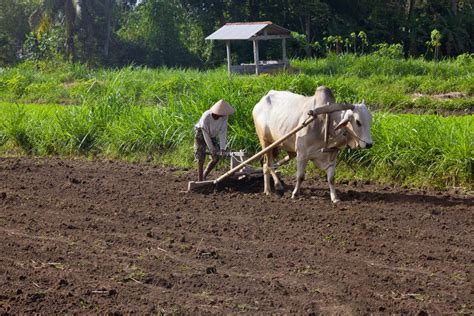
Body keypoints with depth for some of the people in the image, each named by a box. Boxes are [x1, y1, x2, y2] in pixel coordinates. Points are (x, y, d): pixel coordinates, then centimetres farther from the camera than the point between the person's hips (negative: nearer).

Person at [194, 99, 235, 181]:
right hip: (201, 134, -5)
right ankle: (200, 181, -2)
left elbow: (223, 132, -22)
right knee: (201, 159, -9)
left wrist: (222, 147, -27)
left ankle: (204, 175, 23)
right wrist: (211, 148, -24)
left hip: (212, 135, 5)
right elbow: (206, 134, -28)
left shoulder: (225, 117, -26)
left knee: (216, 158, 3)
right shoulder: (206, 117, -37)